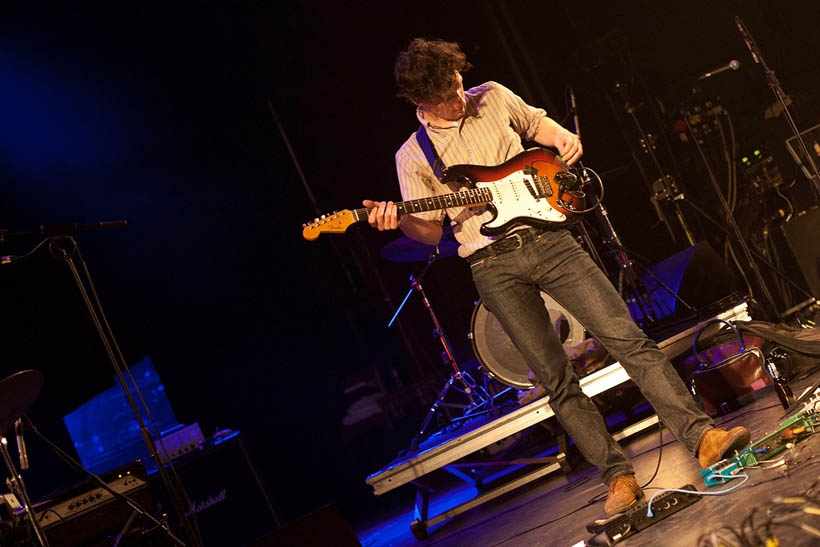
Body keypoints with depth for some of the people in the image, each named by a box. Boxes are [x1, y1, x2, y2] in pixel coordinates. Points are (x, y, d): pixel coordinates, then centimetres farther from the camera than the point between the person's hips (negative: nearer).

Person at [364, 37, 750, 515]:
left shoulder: (493, 97, 8)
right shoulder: (412, 157, 3)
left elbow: (537, 123, 26)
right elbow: (431, 231, 6)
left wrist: (562, 137, 4)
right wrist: (400, 221, -16)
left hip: (547, 240, 2)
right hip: (493, 266, -1)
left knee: (627, 337, -8)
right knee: (557, 379, -4)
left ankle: (701, 435, -6)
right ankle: (618, 474, 5)